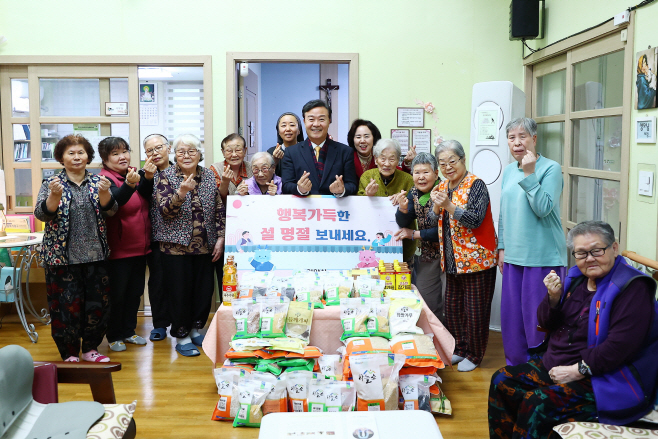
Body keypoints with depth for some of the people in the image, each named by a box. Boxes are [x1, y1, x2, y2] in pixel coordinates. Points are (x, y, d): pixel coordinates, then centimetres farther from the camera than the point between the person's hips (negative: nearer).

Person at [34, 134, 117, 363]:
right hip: (63, 257, -2)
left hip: (95, 256, 3)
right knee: (66, 306, 1)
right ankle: (69, 354, 15)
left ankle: (91, 348, 23)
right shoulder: (51, 183, 2)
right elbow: (42, 214, -9)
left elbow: (110, 211, -5)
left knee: (98, 303, 7)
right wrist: (55, 195, -27)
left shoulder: (97, 181, 7)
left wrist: (104, 192, -25)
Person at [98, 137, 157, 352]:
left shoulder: (134, 174, 9)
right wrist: (129, 184, -50)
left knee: (135, 292, 16)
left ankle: (128, 331, 29)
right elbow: (114, 200, -32)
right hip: (118, 249, -7)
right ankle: (114, 336, 17)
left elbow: (146, 196, -8)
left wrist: (148, 178, -26)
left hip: (139, 246, 7)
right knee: (117, 294, 3)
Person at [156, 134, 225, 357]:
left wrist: (220, 238, 1)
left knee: (205, 289, 8)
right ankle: (181, 336, 17)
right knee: (180, 291, 2)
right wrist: (181, 192, -30)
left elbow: (219, 209, 8)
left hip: (205, 246, 4)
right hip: (177, 246, -3)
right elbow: (165, 210, -13)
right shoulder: (167, 176, -4)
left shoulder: (209, 176, 6)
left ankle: (195, 328, 28)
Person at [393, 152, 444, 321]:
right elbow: (403, 224, 1)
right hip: (428, 253, 7)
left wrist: (414, 234, -13)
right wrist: (402, 208, -19)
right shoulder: (414, 193, 3)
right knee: (424, 300, 12)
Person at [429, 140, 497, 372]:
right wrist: (436, 207, -12)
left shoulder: (475, 185, -12)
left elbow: (476, 220, -22)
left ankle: (474, 355, 16)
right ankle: (459, 349, 30)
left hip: (477, 259, -7)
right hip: (452, 261, 7)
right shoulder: (442, 187, 10)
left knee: (475, 310, 1)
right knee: (452, 307, 14)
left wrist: (449, 206, -28)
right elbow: (433, 223, 7)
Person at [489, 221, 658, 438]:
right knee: (501, 381, -2)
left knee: (536, 403, -27)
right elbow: (546, 324, 11)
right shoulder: (575, 278, 7)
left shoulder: (631, 287, -14)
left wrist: (578, 370, -21)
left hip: (599, 379, -8)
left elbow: (621, 344, -23)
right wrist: (553, 298, -10)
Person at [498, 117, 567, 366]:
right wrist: (502, 247, 16)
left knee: (538, 317, 0)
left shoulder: (550, 169, -8)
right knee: (512, 315, 13)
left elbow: (543, 208, -20)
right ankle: (515, 367, 29)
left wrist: (529, 174, -21)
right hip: (514, 255, 7)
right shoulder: (509, 171, 11)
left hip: (543, 257, -6)